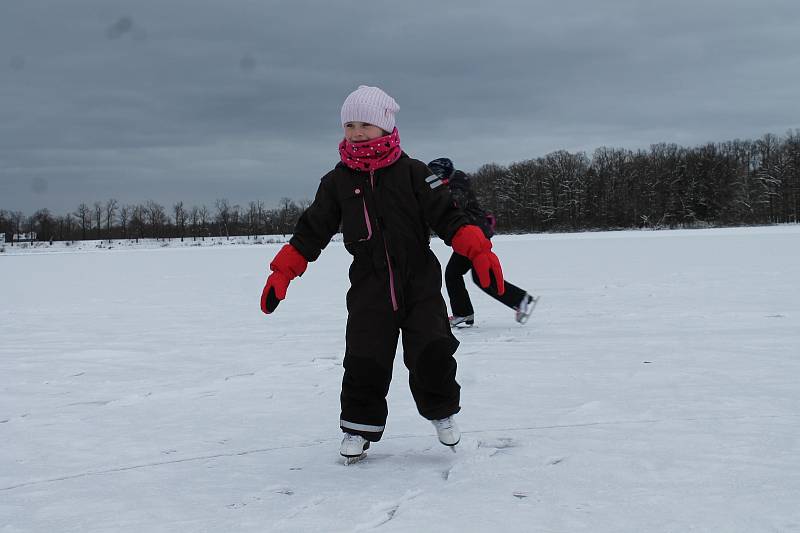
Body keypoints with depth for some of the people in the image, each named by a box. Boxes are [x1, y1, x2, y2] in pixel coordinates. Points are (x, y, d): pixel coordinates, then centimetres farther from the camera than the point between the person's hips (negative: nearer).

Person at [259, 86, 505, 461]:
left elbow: (447, 217, -3)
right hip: (369, 289, 1)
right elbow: (311, 231, 9)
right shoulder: (337, 181, 4)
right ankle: (359, 426, 17)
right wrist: (281, 273, 3)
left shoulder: (412, 173, -1)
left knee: (432, 354, -7)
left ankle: (441, 411, 20)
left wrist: (479, 251, -16)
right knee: (364, 361, -4)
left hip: (420, 283, -1)